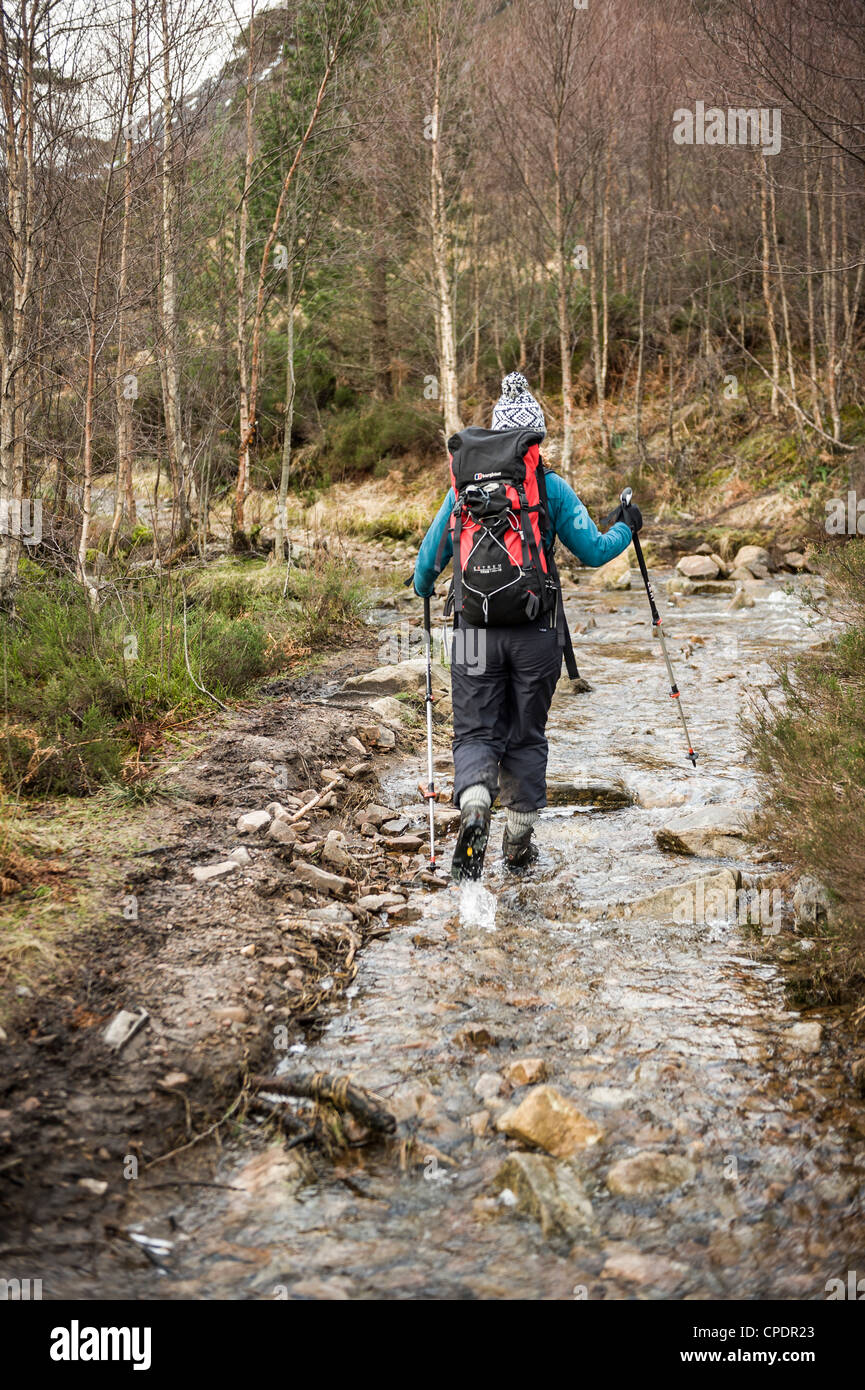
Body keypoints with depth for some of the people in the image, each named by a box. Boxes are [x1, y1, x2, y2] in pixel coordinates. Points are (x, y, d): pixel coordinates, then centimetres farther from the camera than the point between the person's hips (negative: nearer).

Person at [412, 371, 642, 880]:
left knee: (477, 732, 8)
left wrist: (423, 588, 31)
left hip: (476, 630, 1)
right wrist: (625, 529, 22)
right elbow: (592, 551, 1)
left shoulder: (465, 485, 4)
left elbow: (432, 554, 9)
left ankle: (474, 807, -22)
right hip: (537, 631, 0)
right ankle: (519, 842, 21)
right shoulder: (552, 486, -2)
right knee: (527, 735, 14)